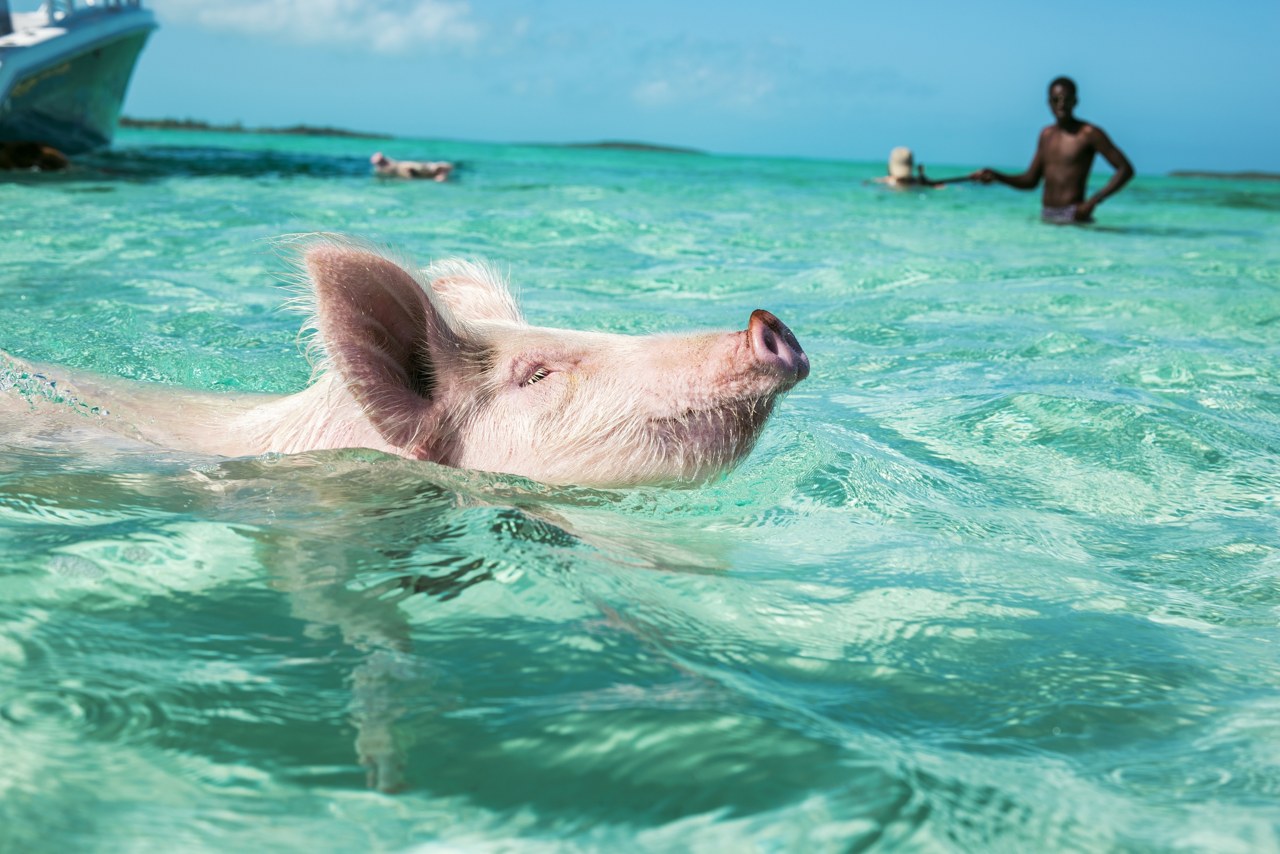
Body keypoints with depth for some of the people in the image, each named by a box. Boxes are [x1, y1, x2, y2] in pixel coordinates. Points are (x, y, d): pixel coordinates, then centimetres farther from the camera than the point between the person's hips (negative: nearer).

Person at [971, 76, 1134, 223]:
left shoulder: (1089, 134, -6)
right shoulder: (1047, 135, 14)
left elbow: (1126, 169, -9)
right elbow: (1030, 181, 19)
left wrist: (1093, 201, -18)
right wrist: (996, 176, 3)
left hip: (1073, 217, -6)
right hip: (1045, 217, 6)